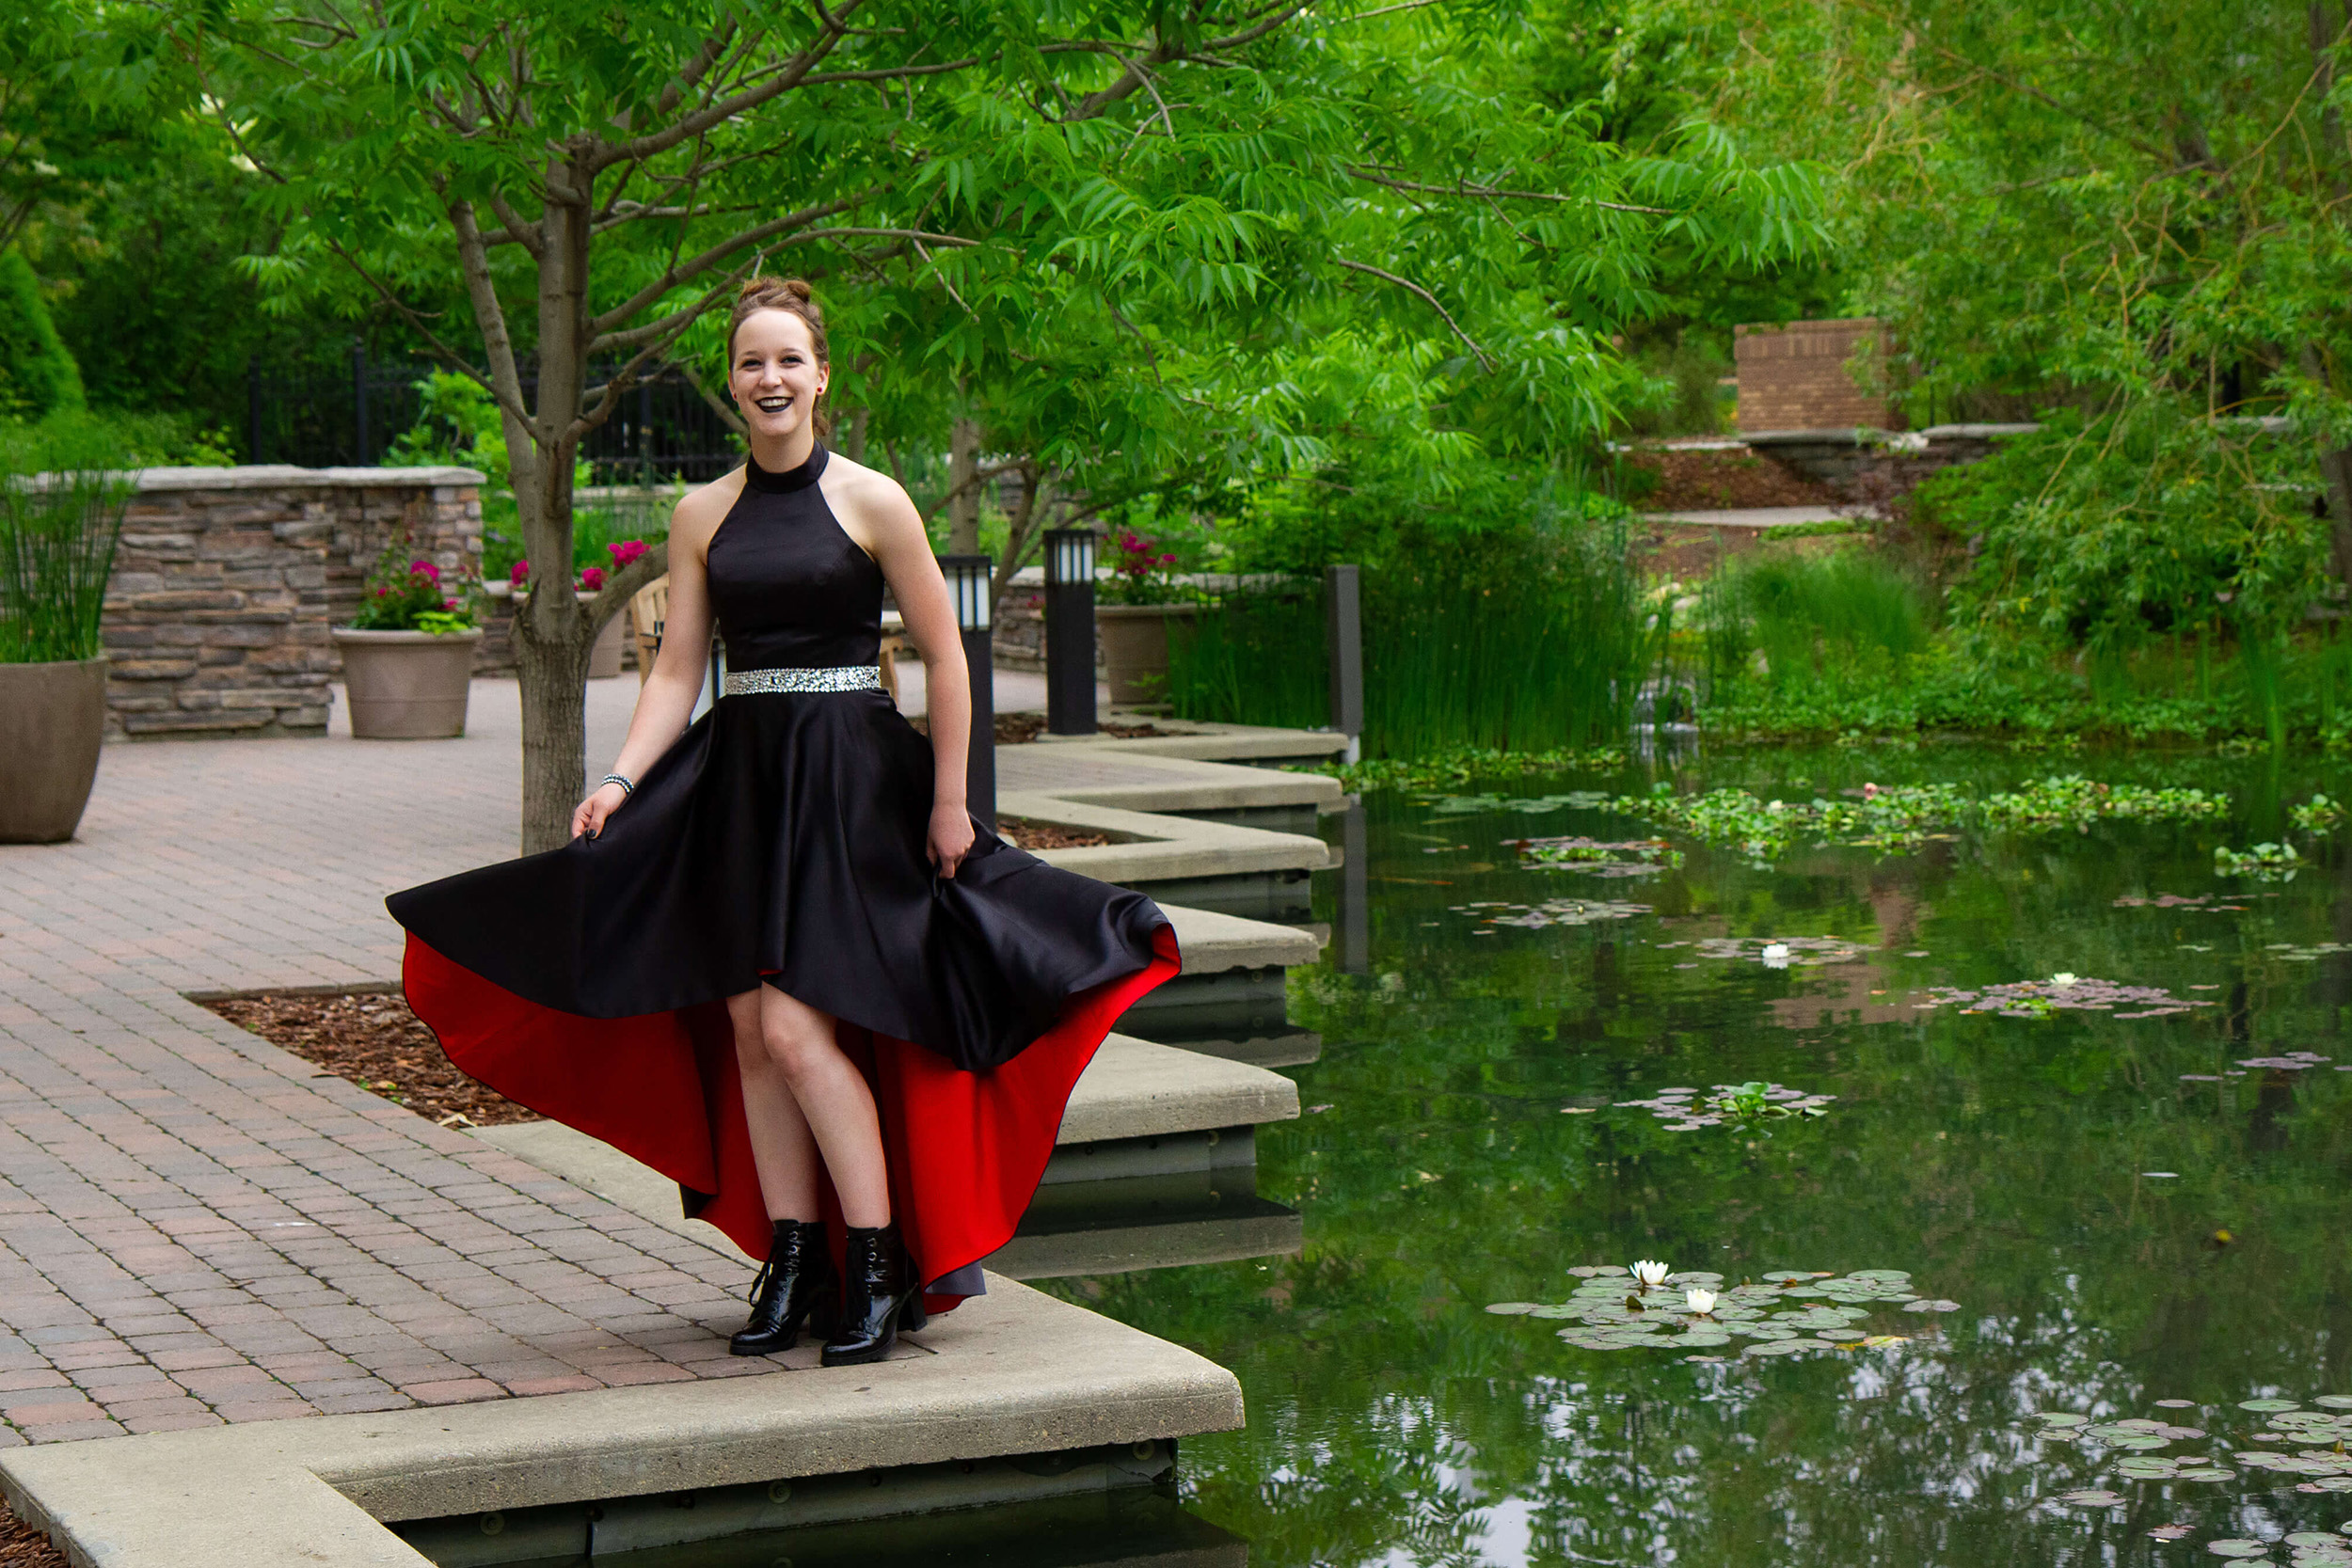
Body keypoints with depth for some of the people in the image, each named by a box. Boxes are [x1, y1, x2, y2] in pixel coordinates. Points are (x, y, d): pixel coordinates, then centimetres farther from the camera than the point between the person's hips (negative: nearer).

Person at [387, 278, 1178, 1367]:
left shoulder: (871, 503, -4)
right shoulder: (701, 516, 8)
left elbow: (944, 658, 0)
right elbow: (676, 672, 9)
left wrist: (948, 802, -1)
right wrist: (620, 781, -5)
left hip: (847, 779, -5)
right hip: (735, 777, 5)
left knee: (797, 1030, -13)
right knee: (749, 1033, 4)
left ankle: (879, 1269, -3)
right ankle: (792, 1264, 14)